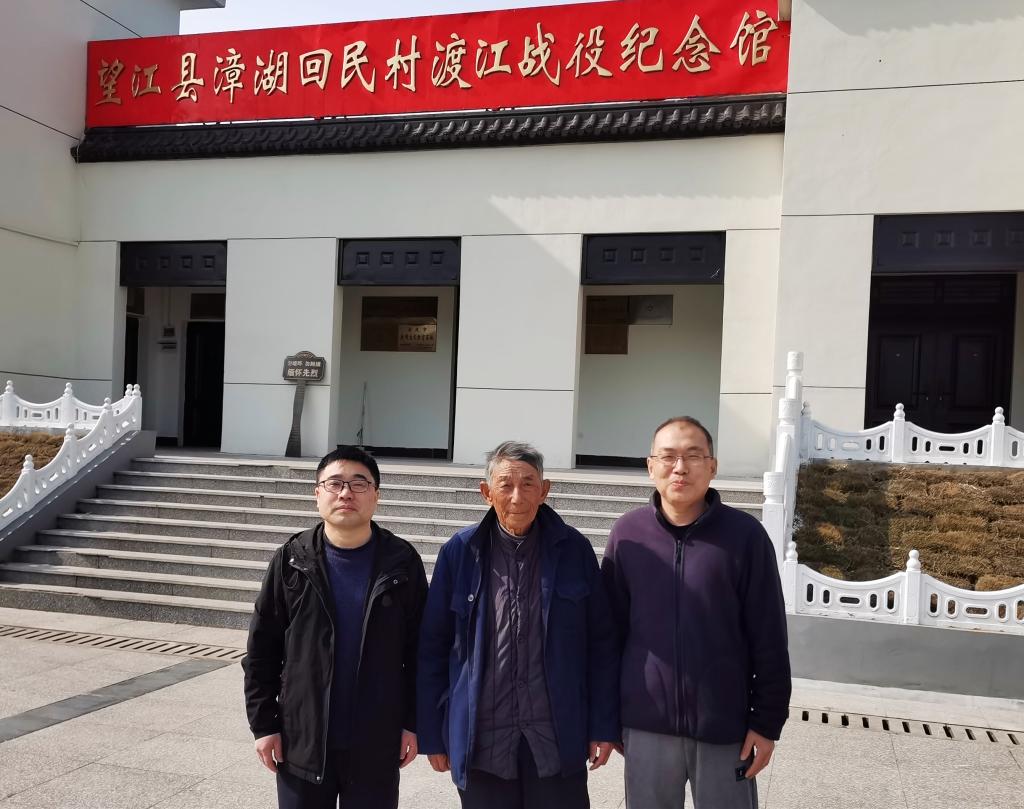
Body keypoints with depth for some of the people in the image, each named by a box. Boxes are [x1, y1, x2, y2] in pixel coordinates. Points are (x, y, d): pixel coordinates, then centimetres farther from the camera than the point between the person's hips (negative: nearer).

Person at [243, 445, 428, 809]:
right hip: (301, 741, 1)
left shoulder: (402, 561, -4)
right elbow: (262, 648, 1)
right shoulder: (292, 559, -3)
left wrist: (413, 722, -2)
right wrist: (263, 723, -1)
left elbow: (419, 649, -1)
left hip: (377, 745, 0)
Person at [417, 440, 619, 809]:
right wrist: (432, 733, 3)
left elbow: (601, 643, 3)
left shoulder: (574, 550, -3)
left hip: (557, 738, 0)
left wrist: (603, 725, 1)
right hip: (481, 739, 0)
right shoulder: (460, 552, -3)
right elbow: (433, 647, 2)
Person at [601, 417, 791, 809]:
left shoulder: (745, 535, -8)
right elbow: (611, 627, 4)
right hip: (645, 723, 2)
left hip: (724, 725, -1)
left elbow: (768, 639, -4)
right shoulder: (627, 533, -2)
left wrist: (767, 721, -3)